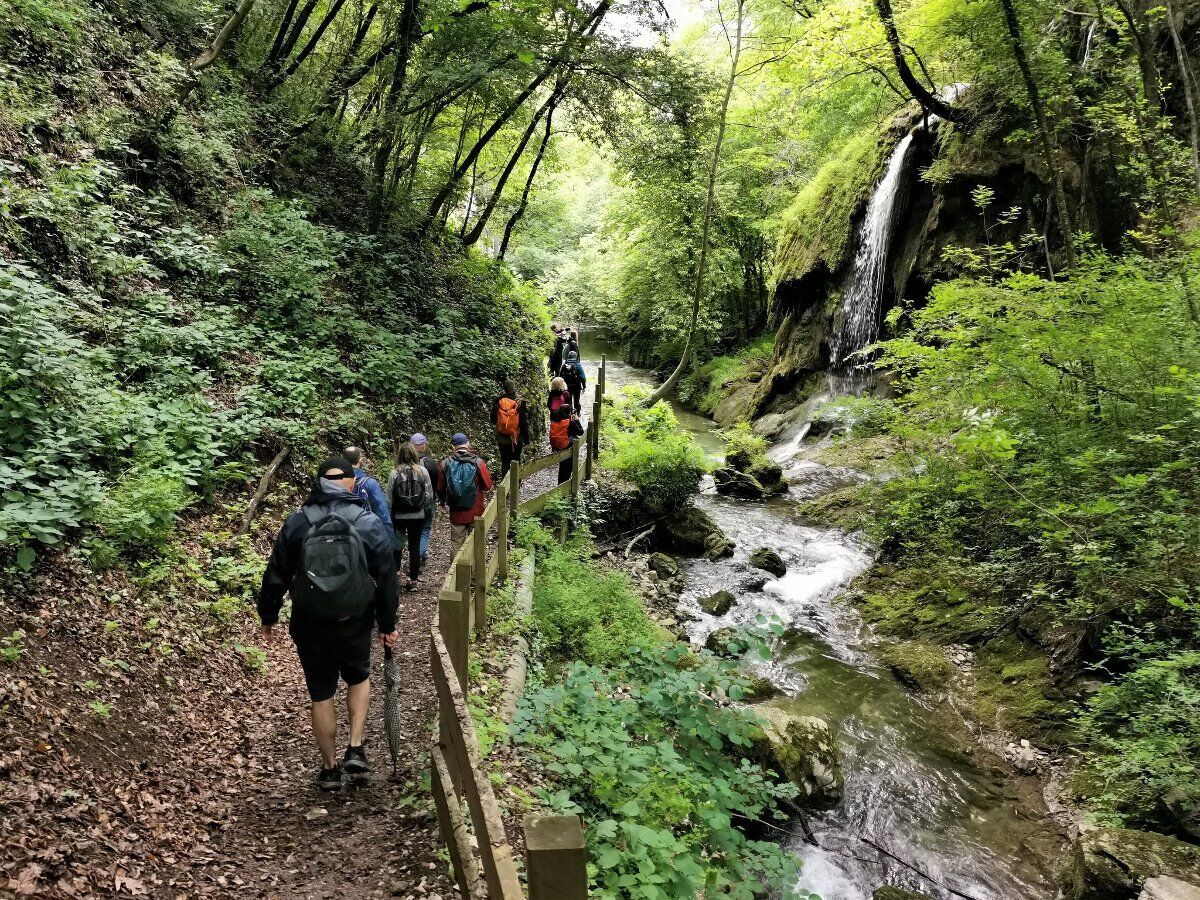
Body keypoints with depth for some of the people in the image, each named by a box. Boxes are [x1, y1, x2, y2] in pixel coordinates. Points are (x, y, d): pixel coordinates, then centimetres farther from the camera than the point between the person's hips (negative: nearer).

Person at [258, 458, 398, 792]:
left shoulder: (296, 522, -6)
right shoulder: (369, 523, -8)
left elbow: (276, 574, 0)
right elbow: (386, 579, -4)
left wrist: (268, 616, 14)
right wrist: (388, 624, 7)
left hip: (310, 626, 1)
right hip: (355, 624, 0)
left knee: (321, 694, 13)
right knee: (359, 678, 24)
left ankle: (329, 768, 24)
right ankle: (355, 749, 12)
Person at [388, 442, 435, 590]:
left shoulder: (395, 473, -11)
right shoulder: (422, 471, -9)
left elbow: (389, 497, -8)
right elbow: (429, 496, -5)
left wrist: (389, 515, 6)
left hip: (399, 516, -1)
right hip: (418, 516, 1)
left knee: (397, 544, 18)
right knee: (415, 546, 9)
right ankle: (413, 579, 13)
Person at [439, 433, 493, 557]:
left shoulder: (445, 464, -7)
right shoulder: (478, 462, -12)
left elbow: (441, 489, 1)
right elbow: (488, 486, -6)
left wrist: (444, 501, 21)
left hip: (456, 513, 1)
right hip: (476, 513, -1)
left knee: (456, 544, 13)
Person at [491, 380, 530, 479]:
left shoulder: (498, 401, -8)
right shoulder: (520, 402, -14)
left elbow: (493, 420, 3)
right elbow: (524, 423, -11)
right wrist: (526, 440, -4)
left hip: (502, 438, 2)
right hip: (516, 438, -2)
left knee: (504, 462, 13)